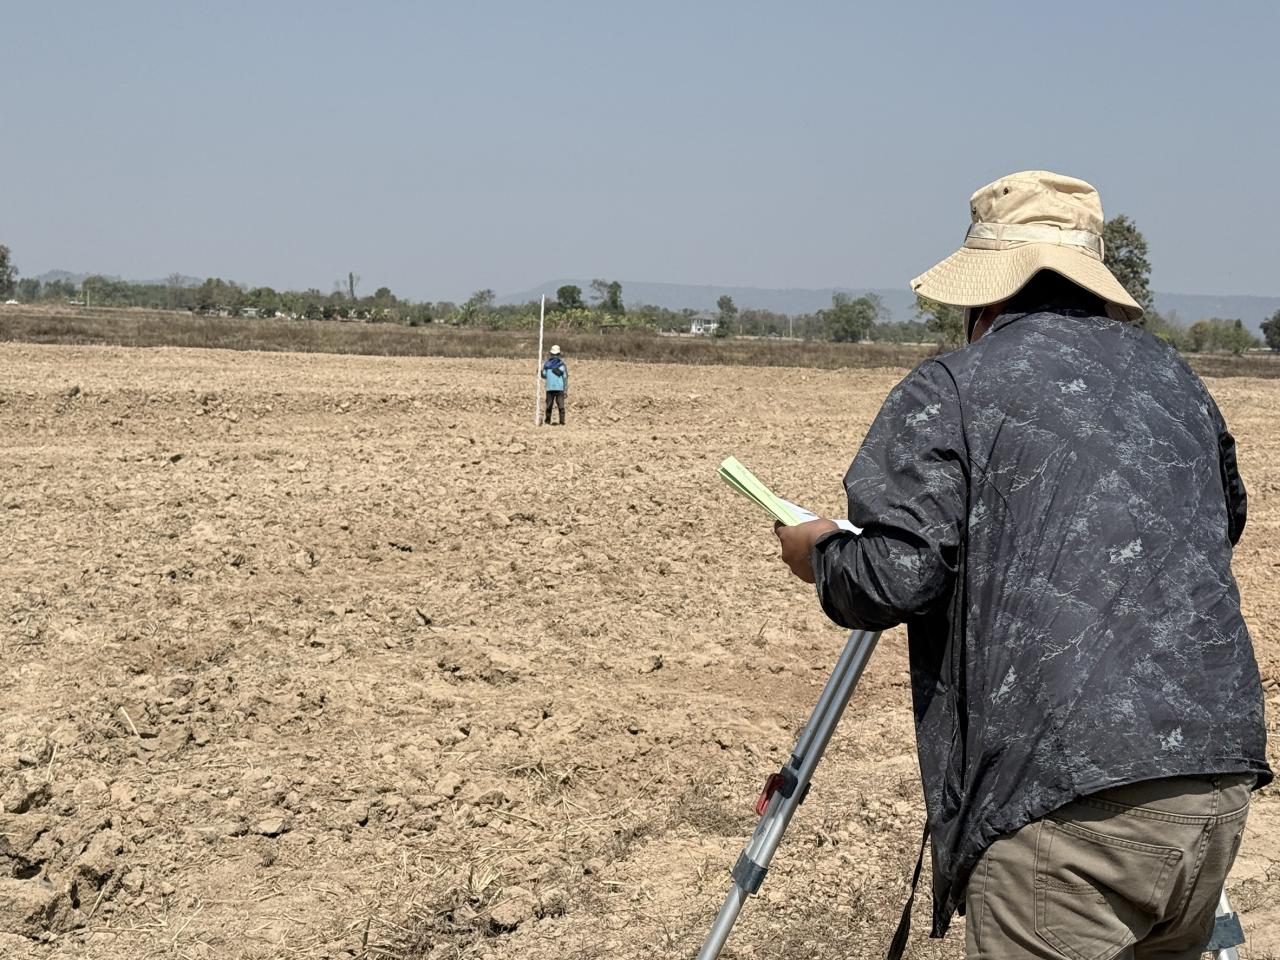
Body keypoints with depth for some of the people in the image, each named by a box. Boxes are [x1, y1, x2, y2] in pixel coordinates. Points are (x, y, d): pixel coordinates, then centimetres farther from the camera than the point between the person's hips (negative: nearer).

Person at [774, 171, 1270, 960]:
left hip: (1060, 795, -6)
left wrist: (819, 554, 11)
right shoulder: (1172, 373, 18)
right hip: (1220, 775, 6)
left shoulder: (951, 389, -1)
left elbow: (899, 576, -9)